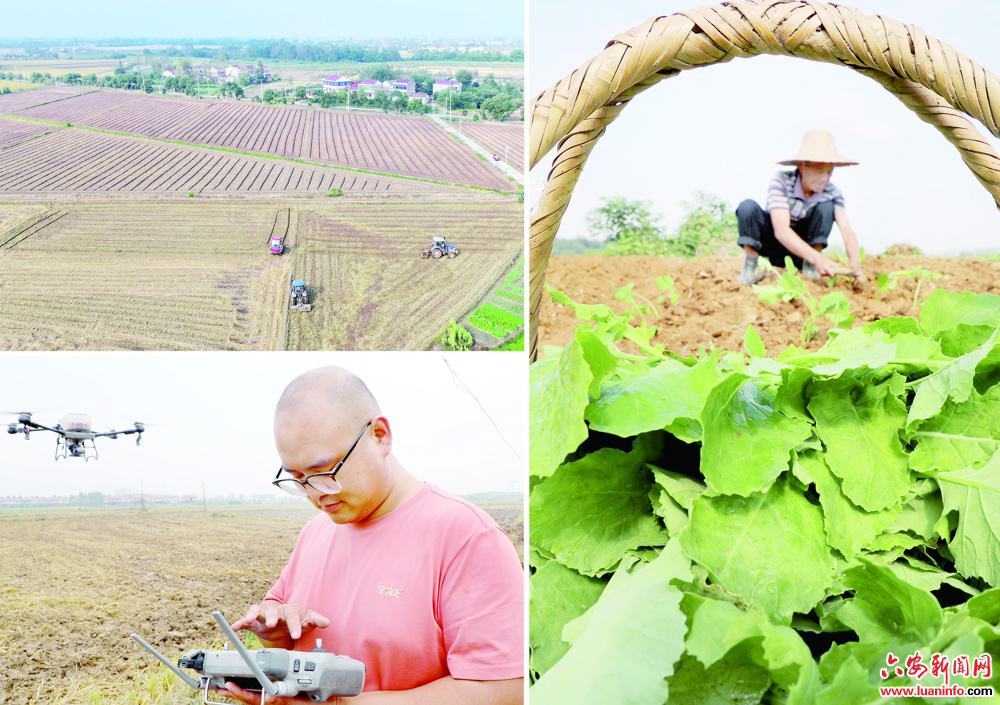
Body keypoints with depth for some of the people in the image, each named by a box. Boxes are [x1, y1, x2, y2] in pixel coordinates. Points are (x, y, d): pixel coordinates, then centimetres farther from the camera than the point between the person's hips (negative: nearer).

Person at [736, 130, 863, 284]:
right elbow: (781, 230, -38)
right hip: (771, 242, -2)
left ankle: (810, 267, -18)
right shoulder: (781, 181, -27)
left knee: (826, 207, -22)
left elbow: (847, 231, -26)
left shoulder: (831, 192, -16)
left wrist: (855, 263, -49)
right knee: (748, 207, -30)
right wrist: (817, 258, -52)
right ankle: (751, 265, -18)